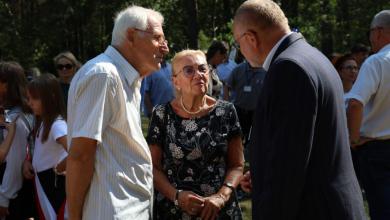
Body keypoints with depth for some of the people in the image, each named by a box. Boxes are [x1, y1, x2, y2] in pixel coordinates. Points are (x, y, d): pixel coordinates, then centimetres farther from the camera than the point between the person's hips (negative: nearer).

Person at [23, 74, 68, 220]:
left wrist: (59, 168, -20)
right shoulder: (41, 122, 7)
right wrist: (27, 162, 3)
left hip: (55, 184, -9)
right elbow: (36, 148, 23)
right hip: (41, 182, 9)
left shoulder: (57, 124, -23)